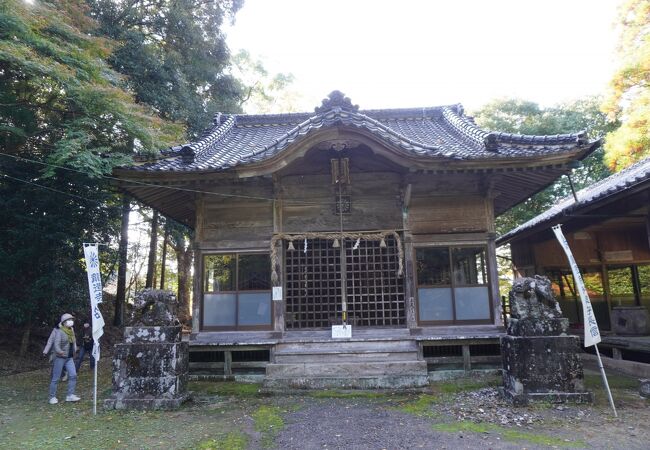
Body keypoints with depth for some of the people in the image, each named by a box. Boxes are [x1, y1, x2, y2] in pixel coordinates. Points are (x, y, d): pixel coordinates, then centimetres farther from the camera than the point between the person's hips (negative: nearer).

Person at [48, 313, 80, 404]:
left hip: (69, 357, 6)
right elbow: (56, 344, -25)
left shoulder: (71, 331, 9)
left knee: (73, 375, -3)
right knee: (56, 378, 3)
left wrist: (74, 350, 12)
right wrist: (60, 352, -40)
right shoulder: (59, 332, -13)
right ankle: (52, 397, 17)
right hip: (60, 358, -6)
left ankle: (70, 395, 3)